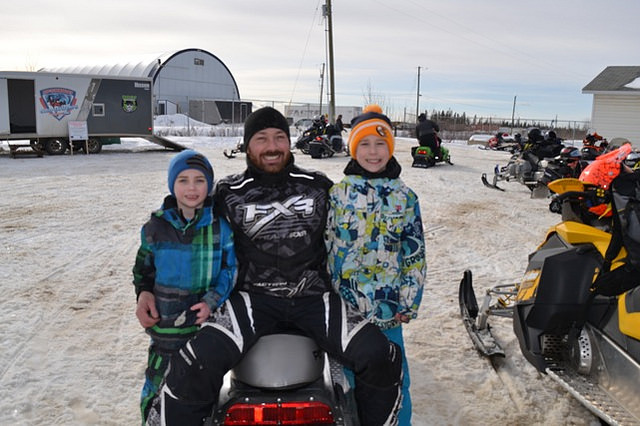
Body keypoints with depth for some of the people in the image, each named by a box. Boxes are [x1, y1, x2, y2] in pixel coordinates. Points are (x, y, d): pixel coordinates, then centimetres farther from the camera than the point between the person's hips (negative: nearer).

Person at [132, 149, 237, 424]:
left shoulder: (220, 226, -6)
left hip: (207, 323, -1)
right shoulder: (157, 226, -1)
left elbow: (231, 268, -2)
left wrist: (213, 300, -15)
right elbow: (143, 266, 13)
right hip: (166, 326, 1)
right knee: (157, 392, 9)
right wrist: (143, 293, -3)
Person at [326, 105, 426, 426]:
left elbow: (415, 254, 2)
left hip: (388, 306, 0)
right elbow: (325, 247, 2)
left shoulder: (405, 197, 0)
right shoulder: (337, 194, -1)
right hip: (345, 303, 0)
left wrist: (410, 302, 0)